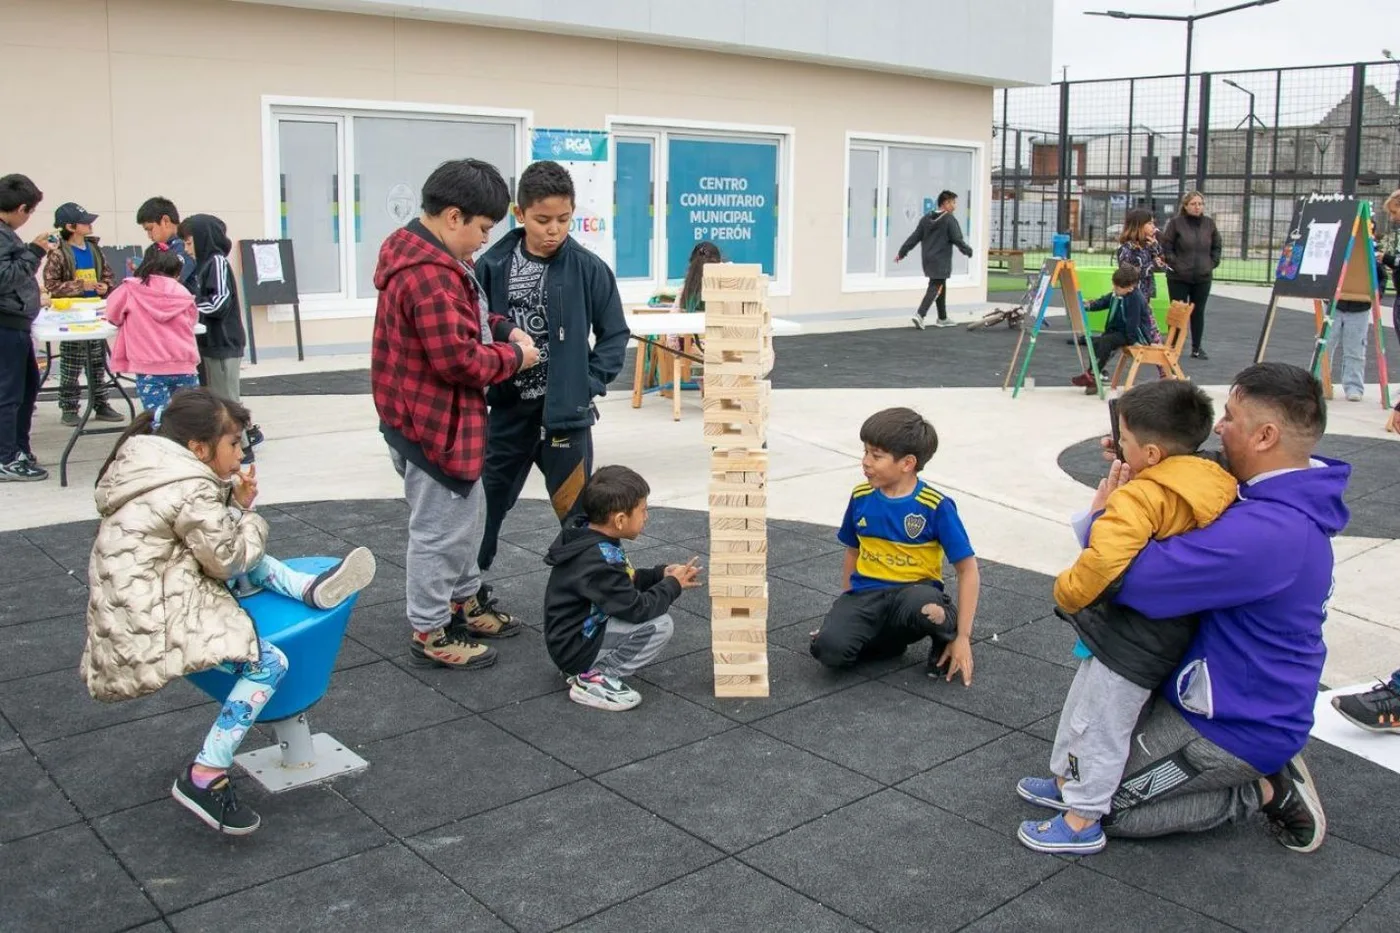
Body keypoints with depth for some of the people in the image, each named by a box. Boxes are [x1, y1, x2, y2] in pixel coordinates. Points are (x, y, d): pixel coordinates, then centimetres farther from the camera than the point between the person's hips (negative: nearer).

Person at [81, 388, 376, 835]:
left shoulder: (149, 472, 13)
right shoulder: (190, 490, -17)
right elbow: (225, 557, -11)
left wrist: (235, 504, 4)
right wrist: (254, 522, 6)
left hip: (126, 610, 10)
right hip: (158, 624, -10)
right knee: (267, 664, -13)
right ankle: (205, 778, -9)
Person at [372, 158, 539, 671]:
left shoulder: (429, 257, 8)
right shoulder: (430, 276, -27)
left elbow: (458, 320, 22)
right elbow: (459, 359, -28)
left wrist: (501, 328, 5)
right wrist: (514, 355, -12)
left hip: (444, 418, 11)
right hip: (433, 425, -11)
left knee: (466, 513, 25)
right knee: (440, 529, 2)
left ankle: (464, 600, 41)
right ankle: (430, 635, 16)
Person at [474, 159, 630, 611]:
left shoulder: (588, 268, -7)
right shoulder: (493, 266, -6)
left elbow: (615, 334, 1)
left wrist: (589, 384, -7)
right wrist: (486, 378, -8)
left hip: (566, 413, -1)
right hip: (508, 410, 1)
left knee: (577, 514, 6)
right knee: (483, 507, 13)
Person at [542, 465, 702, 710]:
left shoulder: (587, 536, 2)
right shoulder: (598, 560, -27)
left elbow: (625, 582, 18)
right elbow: (637, 609, -26)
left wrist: (660, 574, 5)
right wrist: (673, 585, -11)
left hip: (581, 630, 10)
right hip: (576, 649, -10)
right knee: (659, 625, -20)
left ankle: (587, 670, 11)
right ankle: (593, 680, -10)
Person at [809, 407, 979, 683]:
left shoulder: (935, 506, -11)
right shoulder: (861, 497, 2)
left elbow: (968, 570, -8)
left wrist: (962, 636, -13)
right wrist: (847, 609, 16)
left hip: (915, 590, -3)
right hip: (865, 594, 3)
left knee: (922, 605, -41)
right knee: (828, 648, -27)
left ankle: (945, 637, -3)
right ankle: (890, 641, 4)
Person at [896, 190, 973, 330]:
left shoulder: (926, 218, 9)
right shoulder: (950, 219, -11)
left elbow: (914, 238, 7)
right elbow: (958, 240, -12)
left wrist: (902, 252, 11)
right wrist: (968, 251, 2)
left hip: (928, 259, 7)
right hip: (941, 261, -7)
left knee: (940, 287, 18)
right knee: (935, 288, -6)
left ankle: (942, 318, 24)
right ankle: (920, 314, -22)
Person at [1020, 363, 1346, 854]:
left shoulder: (1268, 531, -34)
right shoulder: (1289, 504, 0)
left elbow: (1135, 578, -39)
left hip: (1234, 729, -10)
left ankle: (1265, 791, 3)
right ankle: (1268, 769, 16)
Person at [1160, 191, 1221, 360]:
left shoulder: (1209, 224, 6)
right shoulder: (1176, 223, -6)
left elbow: (1217, 247, 15)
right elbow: (1166, 247, -4)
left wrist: (1212, 264, 5)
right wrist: (1174, 264, -10)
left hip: (1203, 277, 3)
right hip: (1178, 278, -3)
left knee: (1198, 312, 8)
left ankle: (1197, 348, 16)